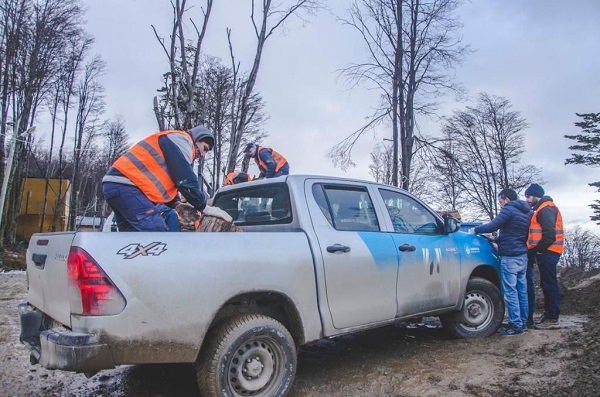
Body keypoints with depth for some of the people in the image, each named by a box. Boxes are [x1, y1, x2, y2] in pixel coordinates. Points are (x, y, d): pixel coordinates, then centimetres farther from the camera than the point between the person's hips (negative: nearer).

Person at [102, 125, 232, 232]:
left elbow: (164, 181, 28)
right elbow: (185, 179, -12)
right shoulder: (180, 140, -1)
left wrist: (176, 204, 12)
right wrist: (204, 207, -7)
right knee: (159, 237, -18)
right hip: (126, 185, -11)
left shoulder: (174, 145, 31)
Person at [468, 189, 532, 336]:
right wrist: (496, 239, 23)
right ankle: (523, 322, 20)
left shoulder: (509, 210, -11)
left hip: (510, 257, -9)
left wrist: (475, 229, -4)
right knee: (522, 290, 13)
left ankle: (516, 325, -3)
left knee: (510, 292, -5)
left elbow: (492, 226, -19)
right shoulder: (526, 212, 18)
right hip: (523, 256, 9)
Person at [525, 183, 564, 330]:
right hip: (546, 252, 11)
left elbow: (549, 233, -22)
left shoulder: (546, 209, -12)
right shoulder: (542, 209, 22)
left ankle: (552, 319, -5)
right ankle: (548, 314, 22)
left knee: (549, 284, -8)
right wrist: (537, 249, 14)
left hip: (547, 252, -11)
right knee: (547, 284, 14)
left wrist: (539, 249, -14)